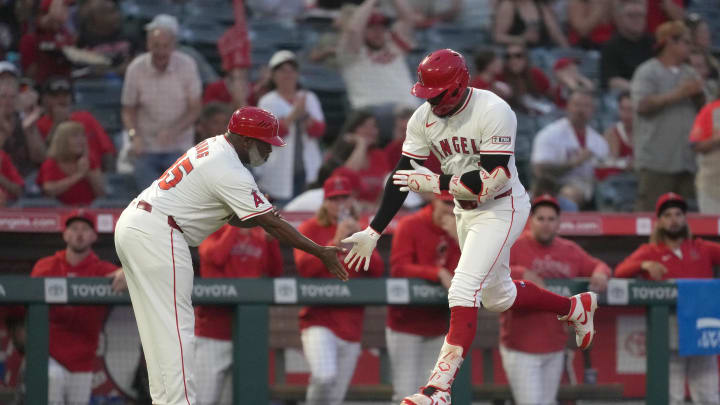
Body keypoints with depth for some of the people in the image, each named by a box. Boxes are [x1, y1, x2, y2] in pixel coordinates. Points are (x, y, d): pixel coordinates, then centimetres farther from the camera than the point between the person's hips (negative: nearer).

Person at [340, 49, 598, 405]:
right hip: (465, 211, 8)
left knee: (464, 290, -20)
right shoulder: (424, 118, -6)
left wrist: (433, 183, -26)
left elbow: (491, 182, -29)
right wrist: (373, 231, -7)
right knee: (496, 297, 19)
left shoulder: (493, 112, -25)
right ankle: (576, 307, 43)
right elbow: (404, 176, -3)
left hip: (502, 209, -8)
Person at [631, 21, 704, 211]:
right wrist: (678, 94, -15)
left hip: (687, 159, 7)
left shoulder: (689, 73, 18)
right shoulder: (647, 72, -3)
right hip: (657, 160, -7)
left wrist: (698, 94, -3)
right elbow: (642, 105, -16)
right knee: (650, 210, -10)